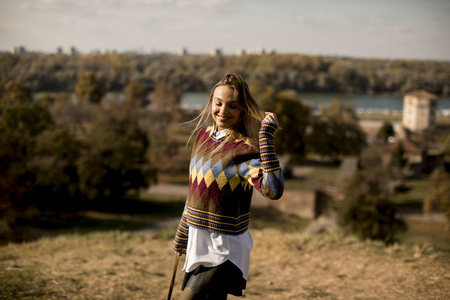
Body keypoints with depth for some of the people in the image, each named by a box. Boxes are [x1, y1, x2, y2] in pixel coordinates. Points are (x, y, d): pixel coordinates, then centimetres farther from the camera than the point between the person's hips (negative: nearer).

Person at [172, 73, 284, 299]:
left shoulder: (245, 150, -18)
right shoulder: (203, 134, 5)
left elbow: (274, 190, -38)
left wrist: (266, 138, -36)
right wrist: (182, 235, 25)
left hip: (224, 249, -7)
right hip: (198, 243, 7)